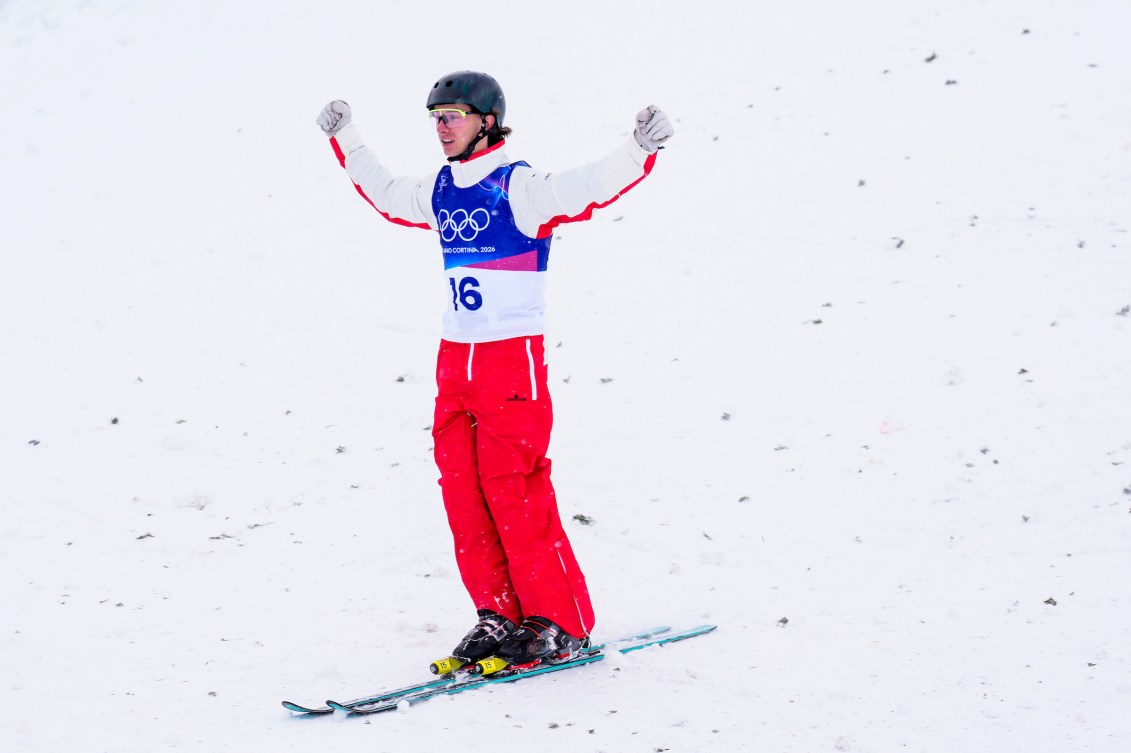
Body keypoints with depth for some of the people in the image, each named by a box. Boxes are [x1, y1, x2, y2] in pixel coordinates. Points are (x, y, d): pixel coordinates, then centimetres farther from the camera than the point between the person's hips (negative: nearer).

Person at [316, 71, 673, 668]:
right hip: (455, 358, 7)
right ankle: (499, 615, 12)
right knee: (461, 486, 3)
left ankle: (559, 624, 2)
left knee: (513, 489, -8)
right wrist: (345, 140, 37)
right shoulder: (437, 193, 11)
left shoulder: (519, 188, -10)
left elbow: (589, 188, -23)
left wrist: (639, 150, -39)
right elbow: (385, 194, 31)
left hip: (513, 357, -7)